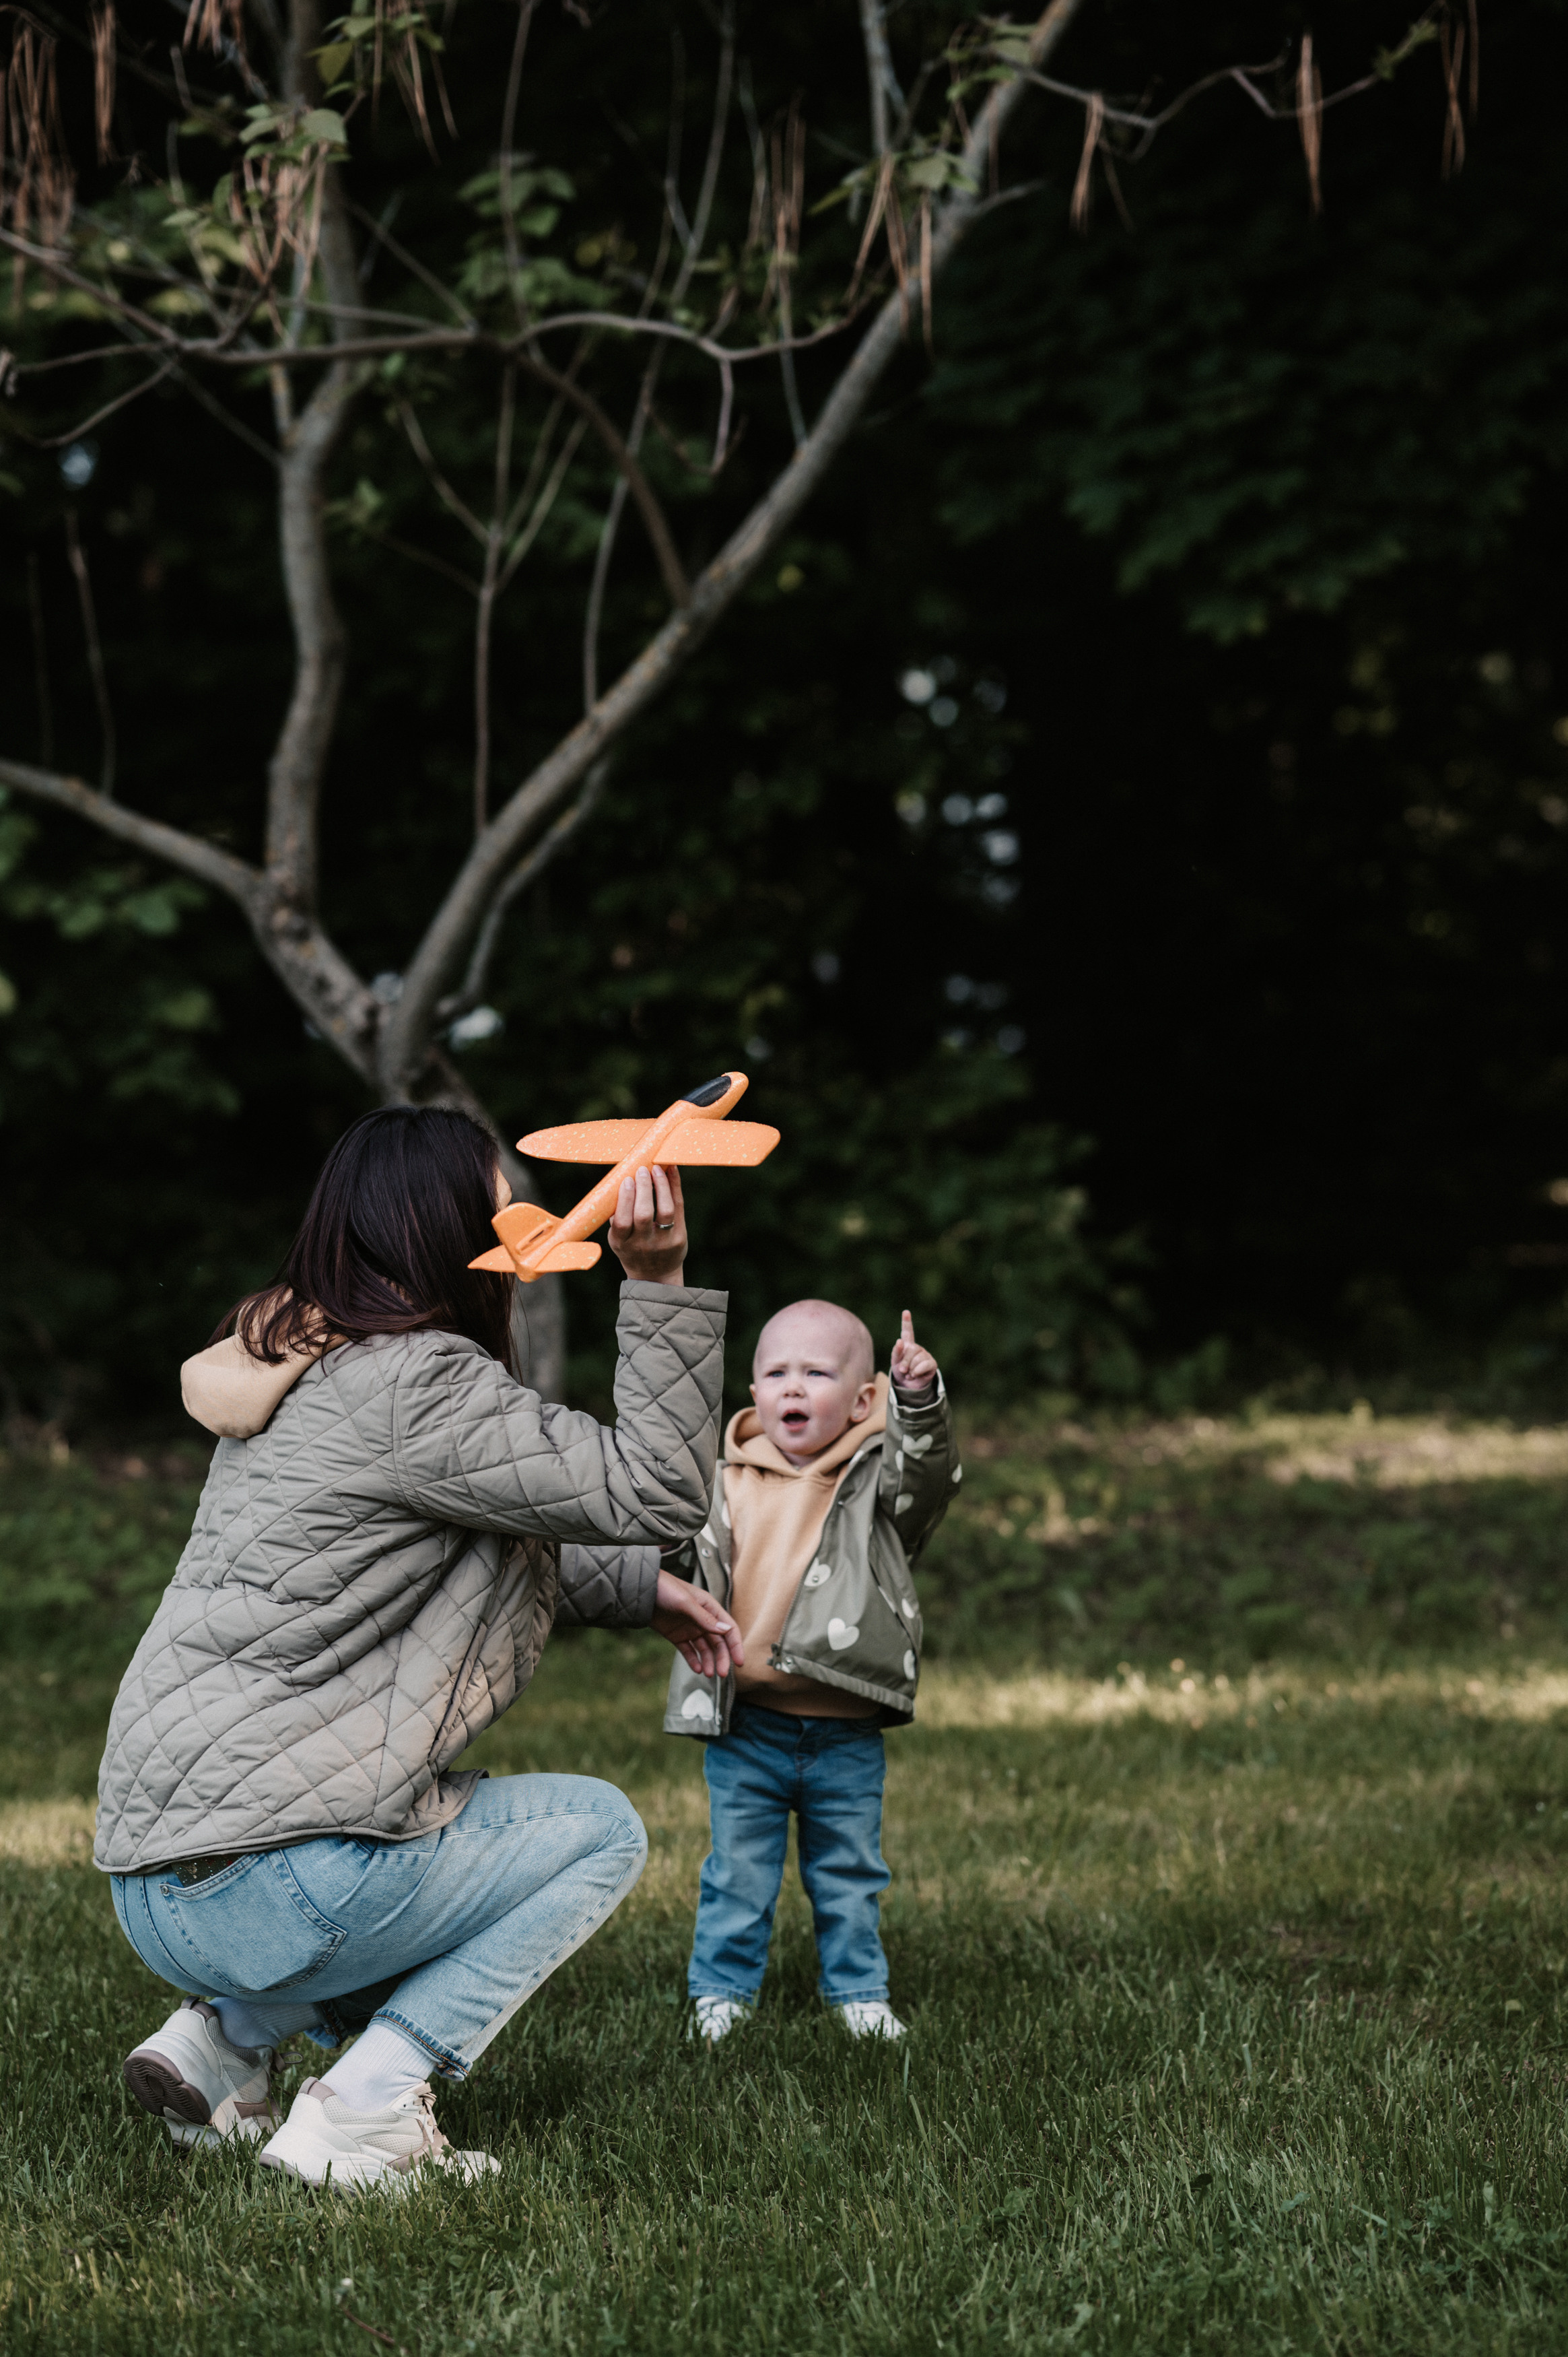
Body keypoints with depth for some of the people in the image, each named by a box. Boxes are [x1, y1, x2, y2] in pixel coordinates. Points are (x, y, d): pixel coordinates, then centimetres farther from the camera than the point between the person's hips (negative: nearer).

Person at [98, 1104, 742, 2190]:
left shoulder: (313, 1370, 16)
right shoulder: (417, 1385, -14)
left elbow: (491, 1558, 29)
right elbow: (654, 1490, -15)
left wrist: (638, 1587, 22)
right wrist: (661, 1279, -17)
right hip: (258, 1888, -9)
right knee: (599, 1829, 8)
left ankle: (222, 2038, 15)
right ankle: (361, 2115, -3)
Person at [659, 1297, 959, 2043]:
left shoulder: (875, 1478, -2)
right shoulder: (725, 1485, 3)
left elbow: (927, 1469, -22)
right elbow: (680, 1557, 11)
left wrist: (921, 1398, -38)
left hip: (846, 1735, -1)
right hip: (745, 1726, 1)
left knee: (850, 1871, 14)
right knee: (739, 1871, 10)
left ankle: (857, 1989, 29)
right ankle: (722, 1988, 23)